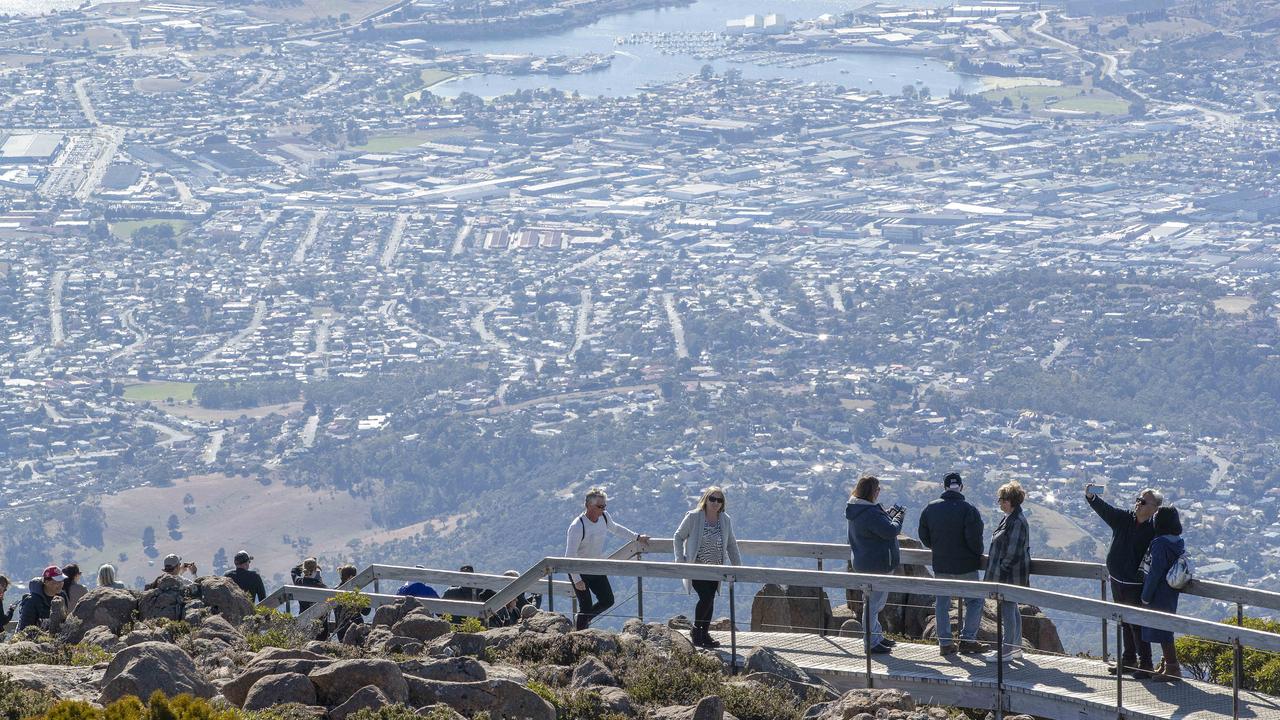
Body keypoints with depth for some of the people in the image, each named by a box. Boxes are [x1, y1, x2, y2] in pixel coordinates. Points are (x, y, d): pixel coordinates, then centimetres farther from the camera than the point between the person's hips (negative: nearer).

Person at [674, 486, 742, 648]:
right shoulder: (693, 517, -9)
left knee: (710, 600, 6)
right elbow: (679, 536, 1)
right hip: (697, 566, -5)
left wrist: (737, 566, 12)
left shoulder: (726, 520, 3)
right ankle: (696, 629, 2)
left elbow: (731, 545, 14)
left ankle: (705, 633, 17)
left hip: (715, 569, 5)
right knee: (706, 597, -16)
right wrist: (680, 560, -8)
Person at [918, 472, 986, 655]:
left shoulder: (930, 509, -1)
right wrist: (978, 553, 1)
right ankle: (967, 639, 5)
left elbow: (924, 537, 5)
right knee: (974, 601, 10)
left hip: (940, 566, 4)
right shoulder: (968, 509, -14)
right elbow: (974, 538, -18)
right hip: (966, 566, -4)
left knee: (942, 603, 12)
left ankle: (945, 643, 11)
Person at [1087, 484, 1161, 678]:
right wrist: (1091, 497, -31)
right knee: (1125, 623, 17)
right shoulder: (1123, 518, 3)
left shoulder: (1155, 530, -14)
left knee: (1137, 625, -5)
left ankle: (1145, 664, 2)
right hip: (1117, 581, 7)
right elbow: (1105, 509, -10)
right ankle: (1128, 660, 29)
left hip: (1137, 585, -7)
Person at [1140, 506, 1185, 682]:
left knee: (1163, 633, -2)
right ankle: (1166, 666, 26)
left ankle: (1172, 668, 0)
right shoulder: (1179, 542, 7)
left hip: (1159, 595, -9)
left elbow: (1155, 572, -21)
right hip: (1172, 594, 9)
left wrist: (1146, 596, -13)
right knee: (1165, 632, 18)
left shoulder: (1160, 544, -20)